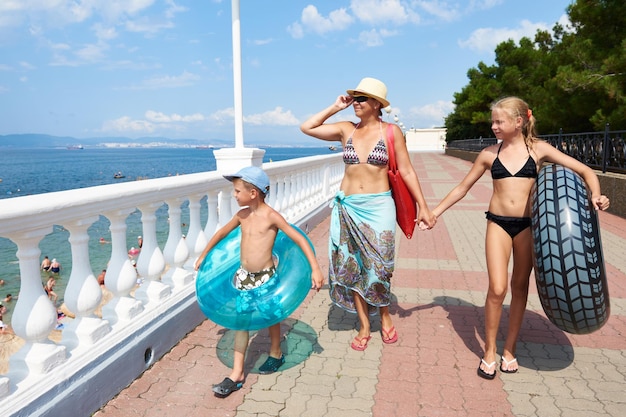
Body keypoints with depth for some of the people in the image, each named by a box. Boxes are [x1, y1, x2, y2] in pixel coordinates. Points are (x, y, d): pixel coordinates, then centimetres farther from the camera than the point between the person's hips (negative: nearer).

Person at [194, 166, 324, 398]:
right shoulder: (242, 215, -1)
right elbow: (221, 233, 16)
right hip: (243, 275, 5)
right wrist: (203, 255, 23)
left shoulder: (271, 216, -18)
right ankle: (237, 373, 12)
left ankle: (276, 354, 41)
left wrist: (315, 268, -25)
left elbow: (299, 239, -19)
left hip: (265, 276, -5)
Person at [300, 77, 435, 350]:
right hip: (347, 207, 3)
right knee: (353, 266, 6)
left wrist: (423, 206, -2)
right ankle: (364, 326, 21)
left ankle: (384, 314, 29)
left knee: (377, 265, -1)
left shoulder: (391, 131, -2)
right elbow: (307, 128, 7)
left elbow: (407, 171, -1)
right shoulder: (346, 129, 6)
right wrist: (335, 107, 4)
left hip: (378, 206, -3)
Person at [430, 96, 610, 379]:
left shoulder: (538, 149, 0)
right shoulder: (489, 154, 2)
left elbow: (585, 171, 1)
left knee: (520, 287, 10)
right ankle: (489, 351, 10)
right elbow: (462, 188, 9)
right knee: (497, 289, -9)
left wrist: (595, 195, -18)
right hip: (498, 224, 0)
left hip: (528, 225, 1)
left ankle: (510, 348, 25)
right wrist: (434, 212, 7)